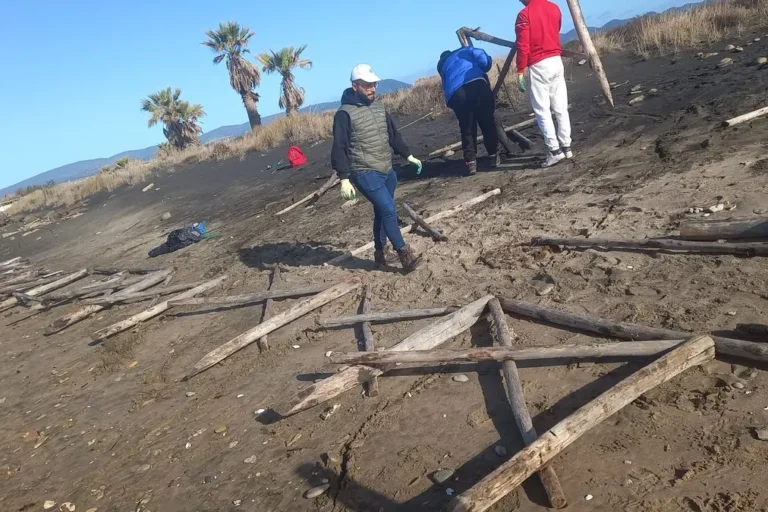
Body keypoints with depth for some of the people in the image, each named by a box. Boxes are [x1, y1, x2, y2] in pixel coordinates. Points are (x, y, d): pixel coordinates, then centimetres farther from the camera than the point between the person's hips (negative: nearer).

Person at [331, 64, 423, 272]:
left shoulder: (378, 107, 12)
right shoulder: (345, 113, -11)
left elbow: (393, 134, 22)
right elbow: (339, 148, -13)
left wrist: (408, 156, 19)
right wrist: (344, 178, -18)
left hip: (387, 171, 8)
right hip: (365, 174, -8)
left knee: (382, 211, 15)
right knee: (388, 210, -13)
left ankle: (381, 251, 29)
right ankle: (404, 253, -4)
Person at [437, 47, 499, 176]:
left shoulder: (441, 65, 36)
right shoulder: (465, 51, 31)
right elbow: (482, 57, 11)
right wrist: (483, 72, 28)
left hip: (456, 94, 1)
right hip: (477, 84, -1)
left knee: (466, 129, 15)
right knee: (488, 123, 14)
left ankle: (470, 161, 8)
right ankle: (494, 156, 19)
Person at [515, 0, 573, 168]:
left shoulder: (524, 14, -8)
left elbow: (523, 45, -13)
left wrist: (520, 71, -8)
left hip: (539, 66, -6)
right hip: (557, 61, 6)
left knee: (542, 110, -3)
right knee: (561, 108, 9)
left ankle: (555, 150, -8)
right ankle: (566, 147, 12)